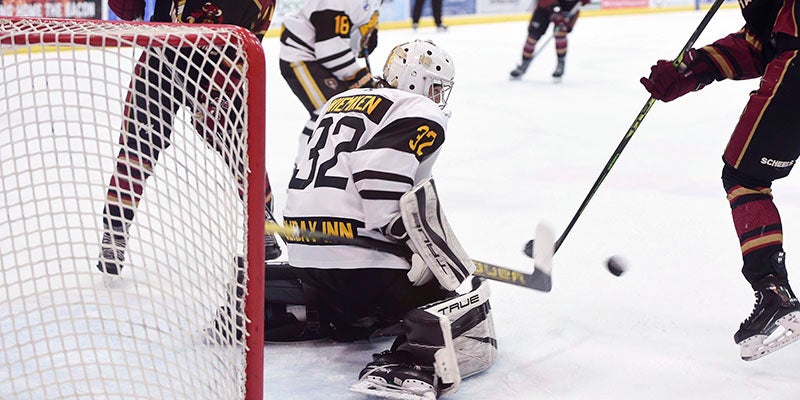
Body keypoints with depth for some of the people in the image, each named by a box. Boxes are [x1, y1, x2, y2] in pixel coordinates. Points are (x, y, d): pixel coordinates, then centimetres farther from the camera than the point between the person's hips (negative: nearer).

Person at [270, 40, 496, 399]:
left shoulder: (342, 100, 22)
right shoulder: (422, 115, -3)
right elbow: (381, 176, -20)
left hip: (304, 250, 9)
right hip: (360, 258, -8)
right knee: (468, 317, -4)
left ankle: (269, 309, 17)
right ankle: (410, 364, -32)